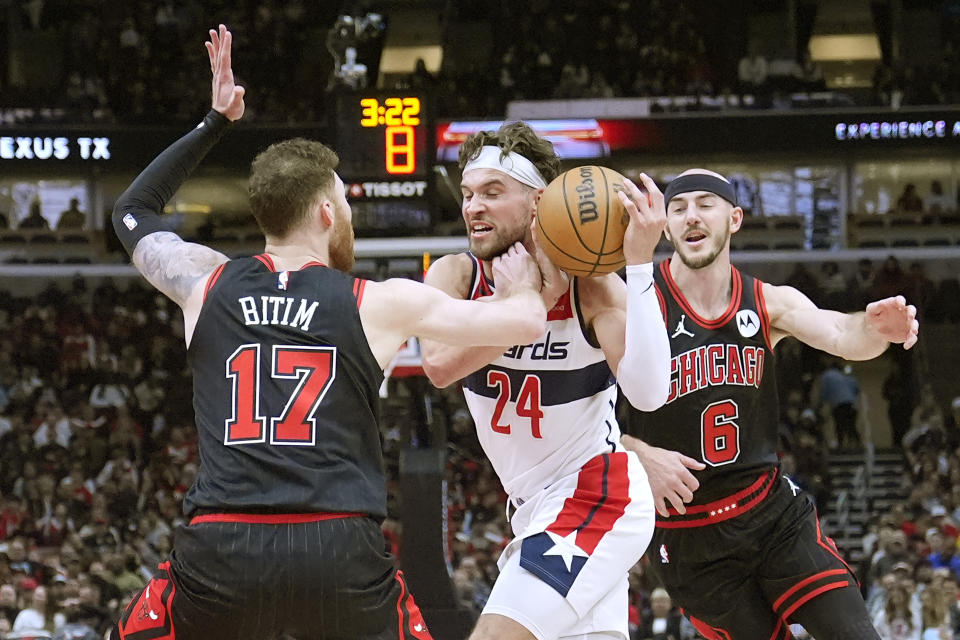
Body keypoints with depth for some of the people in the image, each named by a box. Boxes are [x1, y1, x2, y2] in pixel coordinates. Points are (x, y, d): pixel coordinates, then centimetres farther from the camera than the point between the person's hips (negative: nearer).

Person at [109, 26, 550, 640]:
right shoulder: (380, 303, 7)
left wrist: (214, 122, 36)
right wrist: (521, 284, 35)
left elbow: (134, 212, 34)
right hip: (341, 555, -1)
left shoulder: (208, 284, 13)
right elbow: (527, 321, 13)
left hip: (221, 551, 1)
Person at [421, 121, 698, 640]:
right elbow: (440, 365, -27)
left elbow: (648, 393, -32)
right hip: (537, 510, 7)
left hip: (596, 496, -7)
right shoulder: (454, 277, -5)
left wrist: (640, 264, -35)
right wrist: (537, 297, -27)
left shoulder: (589, 285, -16)